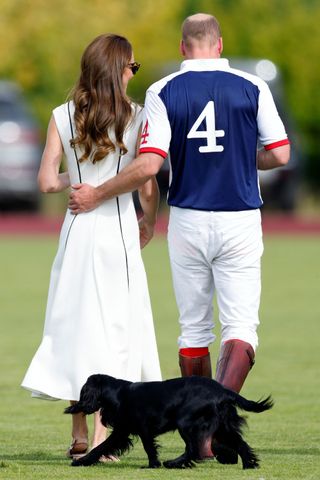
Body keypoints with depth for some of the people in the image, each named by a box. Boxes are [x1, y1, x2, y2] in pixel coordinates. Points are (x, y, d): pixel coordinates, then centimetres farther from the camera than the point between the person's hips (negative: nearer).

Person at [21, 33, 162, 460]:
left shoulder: (63, 117, 1)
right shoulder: (136, 118, -6)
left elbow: (47, 182, -4)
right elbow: (148, 188, -6)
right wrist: (150, 223, 13)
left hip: (77, 228, 3)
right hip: (118, 228, -3)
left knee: (74, 324, 13)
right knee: (113, 326, 2)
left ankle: (79, 435, 16)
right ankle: (100, 436, -4)